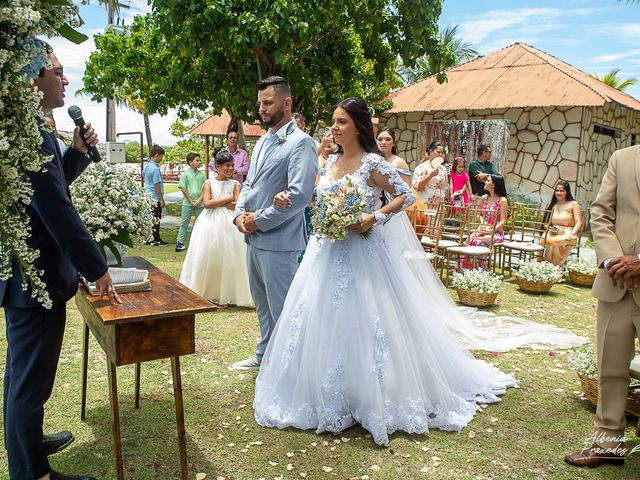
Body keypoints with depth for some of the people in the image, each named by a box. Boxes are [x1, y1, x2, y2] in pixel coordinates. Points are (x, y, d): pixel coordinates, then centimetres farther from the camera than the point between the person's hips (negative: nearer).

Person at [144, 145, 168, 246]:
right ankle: (156, 240, 7)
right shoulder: (155, 168, -18)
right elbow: (157, 185, -18)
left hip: (148, 196, 9)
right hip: (155, 197, -9)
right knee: (156, 219, 0)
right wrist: (162, 199, -13)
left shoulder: (147, 166, 9)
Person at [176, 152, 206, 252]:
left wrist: (199, 200, -8)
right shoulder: (185, 174, -2)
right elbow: (183, 189, -4)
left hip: (199, 203, 3)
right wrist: (191, 201, -8)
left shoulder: (202, 175, 6)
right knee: (184, 223, 2)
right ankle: (179, 242, 7)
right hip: (187, 203, -3)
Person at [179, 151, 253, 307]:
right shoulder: (209, 183, 5)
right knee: (205, 257, 1)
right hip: (210, 223, 0)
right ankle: (205, 292, 12)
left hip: (228, 224, 0)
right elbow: (207, 203, -9)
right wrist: (228, 199, -8)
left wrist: (215, 203, -8)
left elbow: (237, 205, -7)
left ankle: (226, 295, 9)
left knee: (228, 257, -1)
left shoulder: (235, 184, 5)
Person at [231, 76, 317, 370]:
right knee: (262, 302, 21)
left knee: (281, 307, 3)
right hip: (253, 237, 9)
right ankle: (265, 355, 39)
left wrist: (259, 220, -16)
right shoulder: (263, 141, 14)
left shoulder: (300, 142, -13)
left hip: (277, 240, -9)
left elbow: (299, 195, -23)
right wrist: (239, 214, 1)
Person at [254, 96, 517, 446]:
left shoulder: (372, 163, -9)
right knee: (321, 321, 10)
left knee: (358, 321, -2)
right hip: (326, 250, 7)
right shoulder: (331, 161, 12)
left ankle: (368, 399, 16)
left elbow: (406, 195, -8)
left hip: (360, 251, -7)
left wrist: (376, 216, -19)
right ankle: (325, 396, 27)